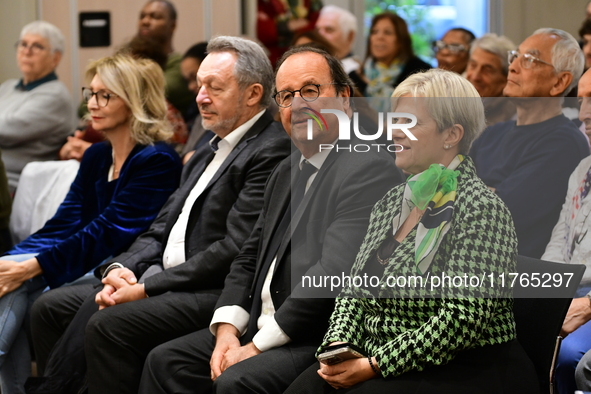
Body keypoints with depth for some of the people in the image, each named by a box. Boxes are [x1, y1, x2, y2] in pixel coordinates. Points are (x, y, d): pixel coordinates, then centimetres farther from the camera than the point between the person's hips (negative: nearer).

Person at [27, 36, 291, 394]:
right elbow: (161, 230, 19)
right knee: (49, 308, 1)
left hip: (213, 293, -10)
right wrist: (120, 268, -3)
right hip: (164, 280, 10)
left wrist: (146, 288, -17)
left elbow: (235, 249, -19)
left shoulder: (271, 151, -11)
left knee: (108, 323, -29)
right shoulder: (209, 152, 21)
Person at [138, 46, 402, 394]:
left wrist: (258, 346, -18)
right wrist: (228, 328, -1)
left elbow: (334, 273, -22)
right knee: (165, 362, -2)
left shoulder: (370, 168, -13)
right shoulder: (286, 173, 18)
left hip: (324, 339, -9)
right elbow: (250, 259, 18)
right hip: (262, 329, 9)